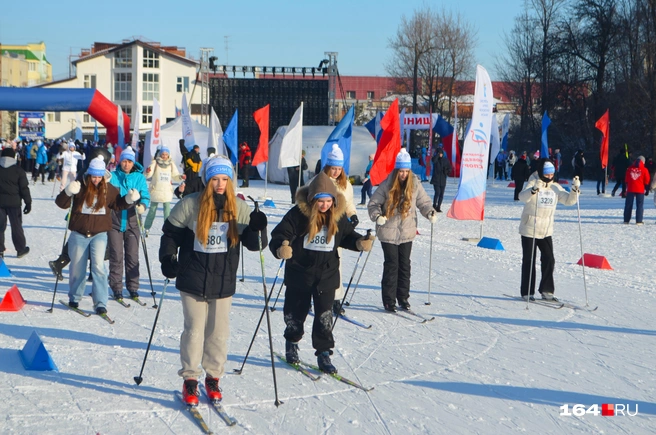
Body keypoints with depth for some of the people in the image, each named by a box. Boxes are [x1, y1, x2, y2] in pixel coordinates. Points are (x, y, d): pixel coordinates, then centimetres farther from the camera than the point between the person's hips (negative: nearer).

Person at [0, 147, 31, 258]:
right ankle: (21, 249, 16)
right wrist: (28, 202, -1)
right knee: (16, 226, 7)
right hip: (13, 201, -2)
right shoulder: (18, 170, -6)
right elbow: (24, 188, -7)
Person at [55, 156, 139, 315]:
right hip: (79, 234, 0)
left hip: (99, 234, 0)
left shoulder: (108, 189, 1)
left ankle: (100, 303, -8)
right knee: (77, 268, 11)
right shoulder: (79, 186, -6)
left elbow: (117, 204, 16)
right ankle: (74, 298, 32)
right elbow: (61, 203, -9)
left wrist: (129, 200, -4)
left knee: (98, 266, -12)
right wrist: (68, 192, -29)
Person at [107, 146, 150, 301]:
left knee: (132, 256, 5)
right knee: (116, 256, 2)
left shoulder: (139, 177, 5)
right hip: (115, 222, 0)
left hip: (132, 222, 0)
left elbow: (145, 195, 1)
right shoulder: (112, 176, 5)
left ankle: (133, 288, 15)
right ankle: (117, 288, 10)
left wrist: (142, 205, -21)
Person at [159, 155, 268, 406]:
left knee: (219, 332, 7)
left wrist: (257, 228, -19)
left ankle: (213, 377, 22)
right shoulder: (189, 205, -6)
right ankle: (190, 380, 12)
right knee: (194, 330, -1)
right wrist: (168, 259, -8)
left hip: (224, 281, 2)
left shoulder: (239, 208, 0)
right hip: (193, 280, -2)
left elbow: (253, 243, 1)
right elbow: (170, 233, 5)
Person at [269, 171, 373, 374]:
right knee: (296, 311, 14)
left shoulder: (338, 216, -3)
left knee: (324, 315, 2)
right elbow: (280, 234, -19)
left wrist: (361, 242, -9)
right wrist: (281, 248, -40)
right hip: (300, 273, -2)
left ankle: (324, 354, 12)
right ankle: (292, 343, 39)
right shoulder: (298, 214, -16)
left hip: (327, 274, 2)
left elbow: (348, 236, 11)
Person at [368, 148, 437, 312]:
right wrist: (377, 216, -21)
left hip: (407, 232, 3)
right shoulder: (386, 186, -9)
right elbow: (373, 203, -3)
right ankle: (389, 300, 8)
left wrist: (430, 212, -13)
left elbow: (423, 202, 6)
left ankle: (403, 298, 20)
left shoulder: (415, 185, -2)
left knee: (405, 265, 8)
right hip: (388, 232, -3)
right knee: (391, 265, -1)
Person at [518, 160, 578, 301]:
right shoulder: (533, 183, -12)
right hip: (529, 230, -5)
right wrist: (534, 189, -49)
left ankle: (546, 290, 14)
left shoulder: (555, 188, 6)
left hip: (546, 231, 5)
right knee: (529, 261, 2)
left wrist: (575, 189, -13)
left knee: (549, 260, 2)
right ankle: (527, 292, 11)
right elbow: (522, 197, -30)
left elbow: (569, 200, 5)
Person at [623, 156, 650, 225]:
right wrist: (645, 186, 19)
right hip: (640, 190, -2)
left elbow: (626, 179, 9)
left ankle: (626, 220, 12)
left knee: (628, 205, 10)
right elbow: (647, 181, 0)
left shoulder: (630, 168, 2)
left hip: (630, 189, 2)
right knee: (639, 205, 3)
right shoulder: (644, 170, -6)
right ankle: (639, 221, -2)